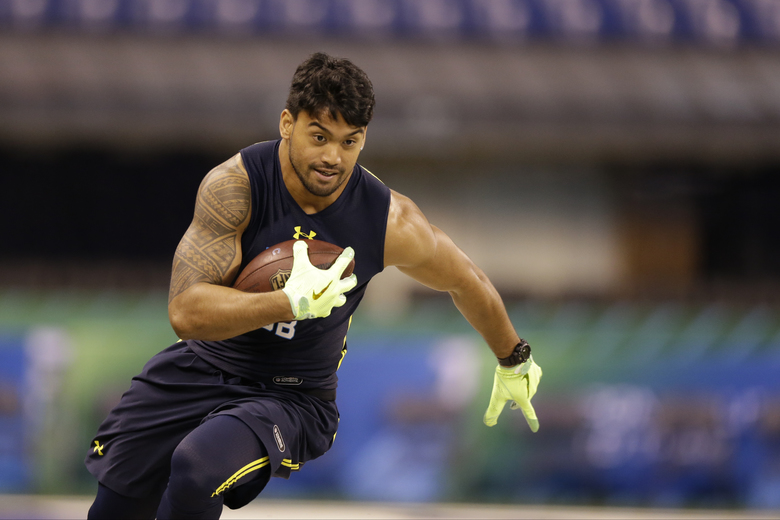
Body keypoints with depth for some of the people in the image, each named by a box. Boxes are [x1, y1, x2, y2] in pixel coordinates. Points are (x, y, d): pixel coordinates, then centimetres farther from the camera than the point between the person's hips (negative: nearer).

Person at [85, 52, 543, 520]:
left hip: (291, 398, -2)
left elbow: (467, 283, 3)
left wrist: (515, 362, 19)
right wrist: (293, 303, -40)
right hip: (200, 369, 2)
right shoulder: (235, 185, -21)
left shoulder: (389, 222, -18)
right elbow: (186, 312, -29)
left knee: (197, 469, -32)